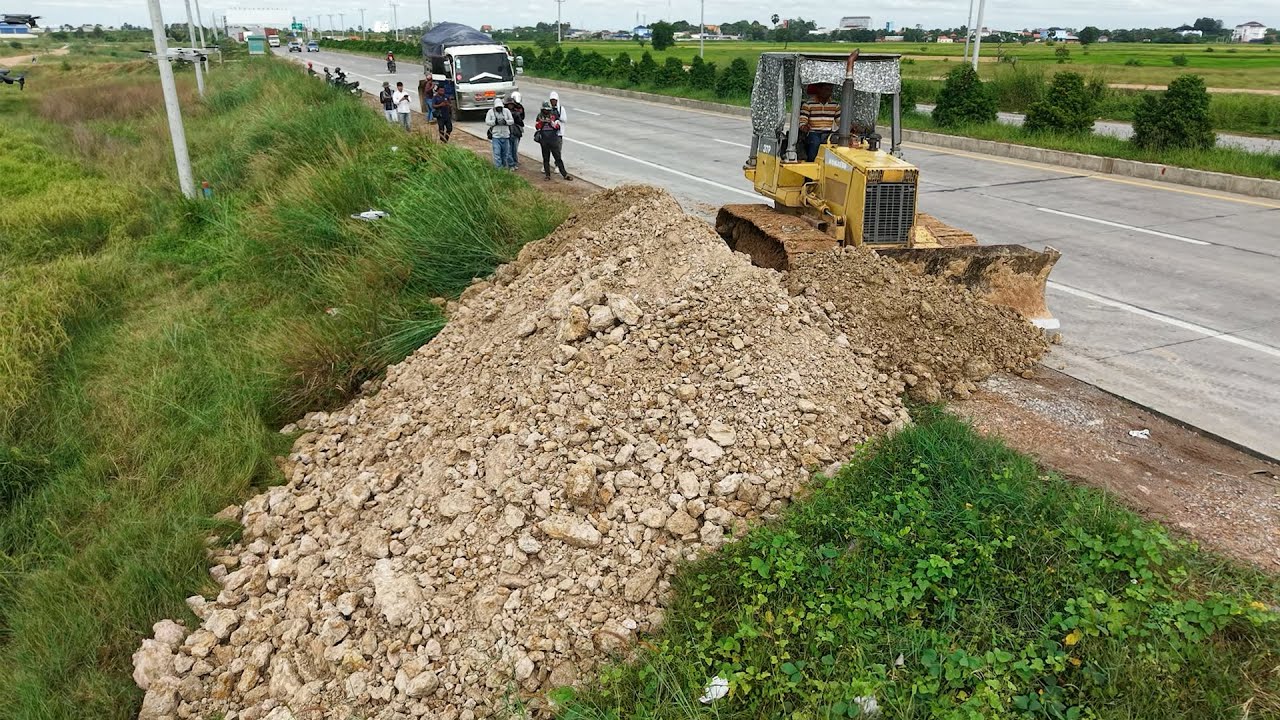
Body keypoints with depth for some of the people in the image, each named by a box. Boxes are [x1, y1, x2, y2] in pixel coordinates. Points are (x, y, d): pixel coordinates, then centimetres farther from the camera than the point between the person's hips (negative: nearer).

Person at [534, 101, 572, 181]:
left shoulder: (554, 115, 0)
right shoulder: (540, 116, 5)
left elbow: (558, 127, -5)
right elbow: (537, 127, 1)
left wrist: (551, 121, -21)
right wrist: (541, 121, -17)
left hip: (554, 139, -1)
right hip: (544, 140, 2)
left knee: (558, 158, -1)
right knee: (546, 158, 7)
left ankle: (565, 174, 2)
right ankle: (547, 174, 15)